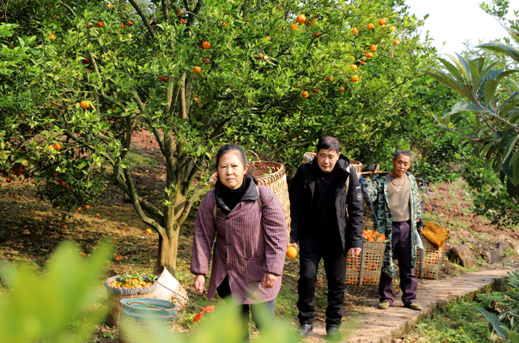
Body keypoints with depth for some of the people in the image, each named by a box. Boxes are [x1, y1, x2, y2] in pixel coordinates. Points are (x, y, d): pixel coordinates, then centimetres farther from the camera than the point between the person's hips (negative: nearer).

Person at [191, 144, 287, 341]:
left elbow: (277, 234, -13)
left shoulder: (265, 197, -15)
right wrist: (200, 272, -5)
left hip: (259, 274, -3)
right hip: (227, 275, 3)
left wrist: (273, 269, -17)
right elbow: (203, 237, -2)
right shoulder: (210, 201, -7)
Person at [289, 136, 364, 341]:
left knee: (337, 283, 5)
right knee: (307, 277, -7)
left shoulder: (348, 174, -6)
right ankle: (306, 322, 12)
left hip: (336, 237, 0)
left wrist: (356, 240, -6)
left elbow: (356, 209, -2)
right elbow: (295, 206, -1)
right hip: (310, 235, 0)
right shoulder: (305, 172, -6)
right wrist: (293, 236, -6)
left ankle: (334, 325, 21)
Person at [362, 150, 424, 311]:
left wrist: (418, 218, 22)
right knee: (387, 264, 2)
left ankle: (409, 298, 16)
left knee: (408, 264, 7)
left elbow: (416, 200, 23)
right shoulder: (381, 180, -2)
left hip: (407, 227, 3)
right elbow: (369, 195, -14)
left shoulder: (411, 180, 11)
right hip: (389, 228, -3)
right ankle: (386, 298, 13)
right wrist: (368, 176, -20)